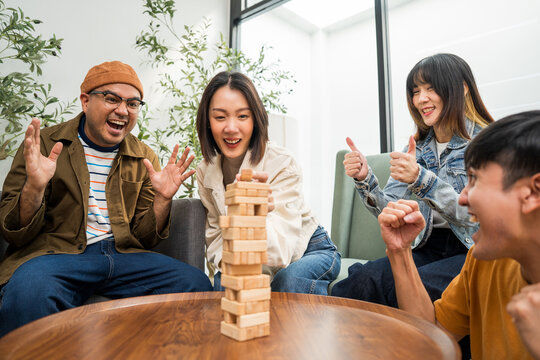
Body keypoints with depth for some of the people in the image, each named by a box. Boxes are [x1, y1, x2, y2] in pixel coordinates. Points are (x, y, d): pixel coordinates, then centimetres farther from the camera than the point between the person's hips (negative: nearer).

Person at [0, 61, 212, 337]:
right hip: (55, 252, -2)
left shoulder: (144, 159, 9)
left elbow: (143, 238, 9)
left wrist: (162, 199, -10)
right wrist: (34, 188, -20)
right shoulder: (45, 145, 1)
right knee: (27, 292, -35)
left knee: (196, 283, -16)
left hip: (123, 254, 3)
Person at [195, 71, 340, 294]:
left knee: (288, 279, -33)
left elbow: (280, 255, -36)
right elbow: (215, 234, 0)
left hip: (309, 250, -2)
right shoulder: (205, 171, -9)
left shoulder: (281, 164, -26)